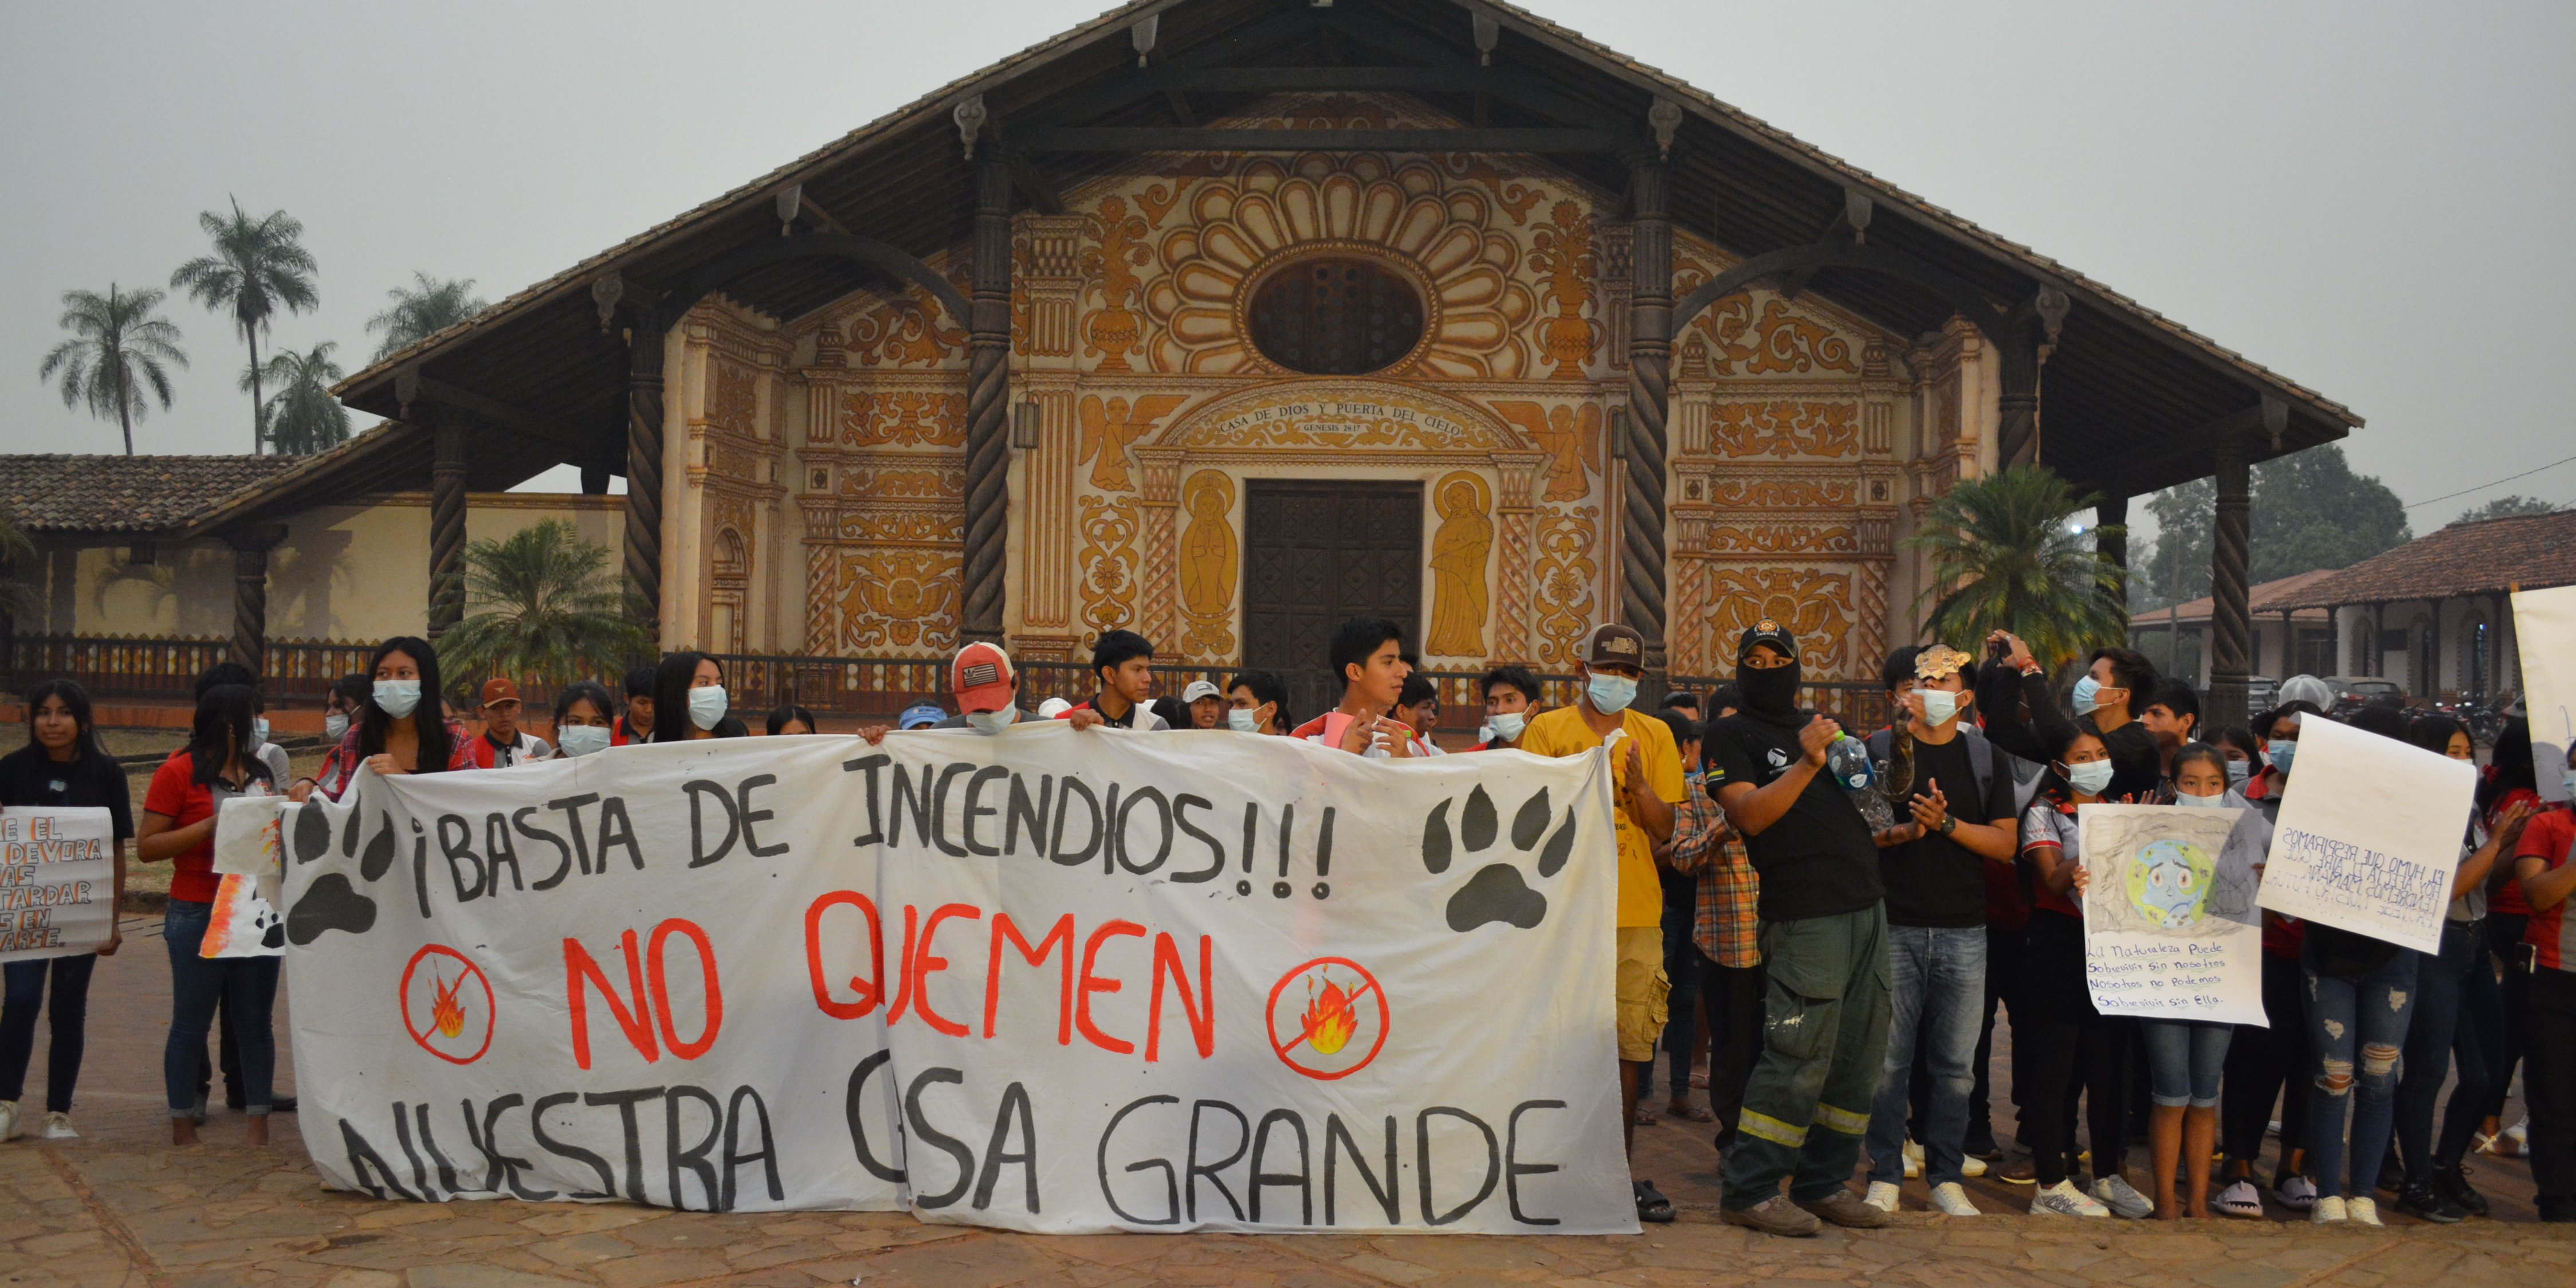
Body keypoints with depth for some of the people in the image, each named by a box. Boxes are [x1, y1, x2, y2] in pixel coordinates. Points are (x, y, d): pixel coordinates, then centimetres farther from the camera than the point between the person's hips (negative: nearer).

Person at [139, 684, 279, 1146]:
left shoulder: (259, 771, 13)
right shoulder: (178, 773, -5)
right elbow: (146, 846, -8)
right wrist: (212, 826, -17)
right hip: (199, 916, -5)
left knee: (255, 1022, 6)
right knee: (192, 1023, 4)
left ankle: (259, 1126, 11)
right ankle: (183, 1126, 13)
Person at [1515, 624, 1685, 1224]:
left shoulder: (1655, 736, 12)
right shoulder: (1547, 731, 4)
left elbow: (1666, 826, 6)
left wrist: (1637, 786, -12)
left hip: (1636, 912, 3)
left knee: (1629, 1044, 5)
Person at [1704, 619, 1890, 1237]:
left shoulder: (1825, 724, 22)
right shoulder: (1730, 735, 1)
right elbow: (1749, 815, -13)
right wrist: (1806, 765, -22)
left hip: (1867, 903, 8)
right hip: (1804, 914, -7)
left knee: (1859, 1054, 8)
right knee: (1800, 1057, -12)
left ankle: (1824, 1182, 18)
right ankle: (1749, 1191, -5)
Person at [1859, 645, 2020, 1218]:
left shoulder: (1986, 758, 10)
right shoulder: (1879, 750, 4)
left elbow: (2006, 843, 4)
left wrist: (1947, 824, -11)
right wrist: (1898, 833, -16)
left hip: (1963, 931, 2)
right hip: (1893, 927, -2)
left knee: (1956, 1063, 5)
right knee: (1889, 1058, -1)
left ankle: (1947, 1177, 16)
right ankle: (1885, 1176, 10)